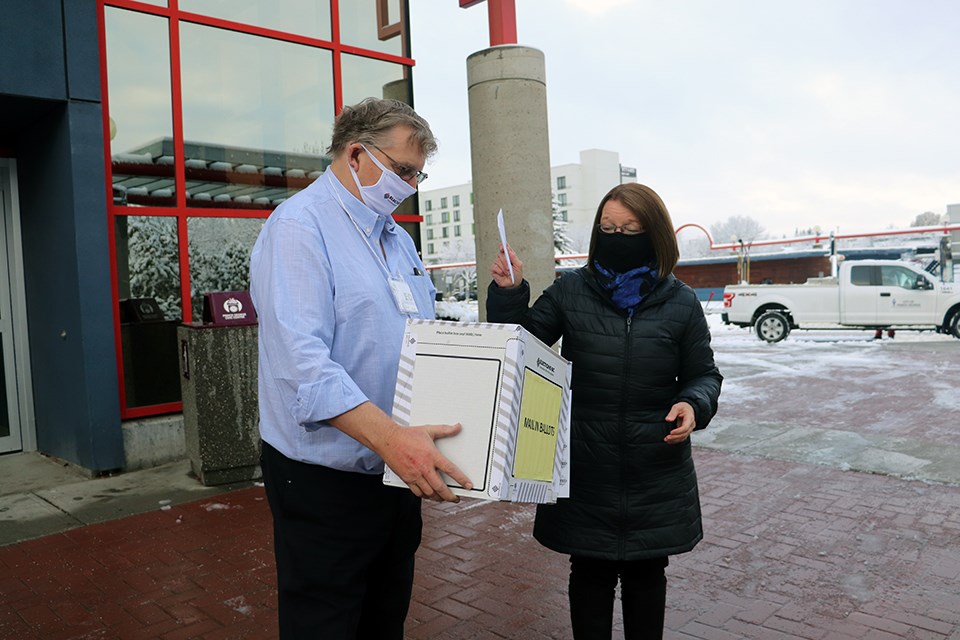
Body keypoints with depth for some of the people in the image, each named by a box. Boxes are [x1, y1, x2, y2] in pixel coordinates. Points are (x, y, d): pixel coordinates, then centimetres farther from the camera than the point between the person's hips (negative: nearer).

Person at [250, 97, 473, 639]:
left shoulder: (398, 238, 12)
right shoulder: (299, 228, -16)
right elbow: (303, 363, -28)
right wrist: (389, 436, -38)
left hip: (398, 471, 8)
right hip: (326, 481, -8)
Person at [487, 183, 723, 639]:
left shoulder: (680, 302, -2)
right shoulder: (569, 291, -2)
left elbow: (704, 375, 6)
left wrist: (694, 404, -16)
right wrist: (508, 293, -14)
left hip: (655, 474, 1)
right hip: (585, 472, 0)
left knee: (645, 575, 16)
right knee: (589, 575, 12)